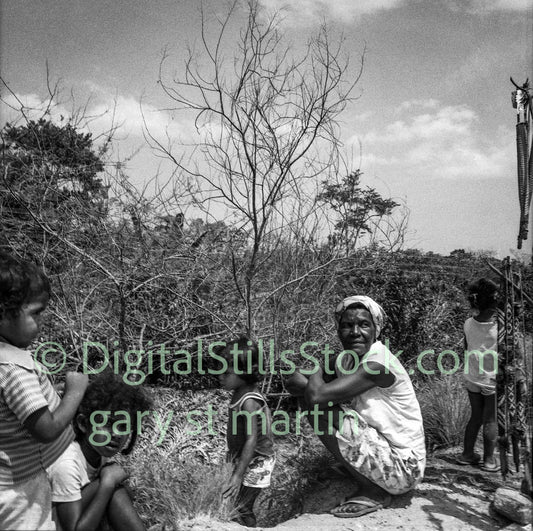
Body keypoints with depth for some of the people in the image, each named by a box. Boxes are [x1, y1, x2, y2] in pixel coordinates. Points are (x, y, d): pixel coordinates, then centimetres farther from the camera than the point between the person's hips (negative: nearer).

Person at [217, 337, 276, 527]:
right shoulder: (241, 392, -3)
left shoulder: (249, 402, -29)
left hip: (255, 463, -8)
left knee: (243, 508, 3)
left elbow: (252, 440, -30)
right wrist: (233, 452, 21)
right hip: (243, 459, 8)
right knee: (239, 501, 21)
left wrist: (238, 476, -29)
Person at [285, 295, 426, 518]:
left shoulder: (378, 365, -25)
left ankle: (373, 492, -4)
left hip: (403, 468, -8)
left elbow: (317, 395, -33)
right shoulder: (344, 359, 0)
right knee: (318, 405, 5)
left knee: (321, 410, -20)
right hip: (383, 452, 8)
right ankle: (361, 473, 14)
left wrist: (316, 372, -10)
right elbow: (294, 384, -1)